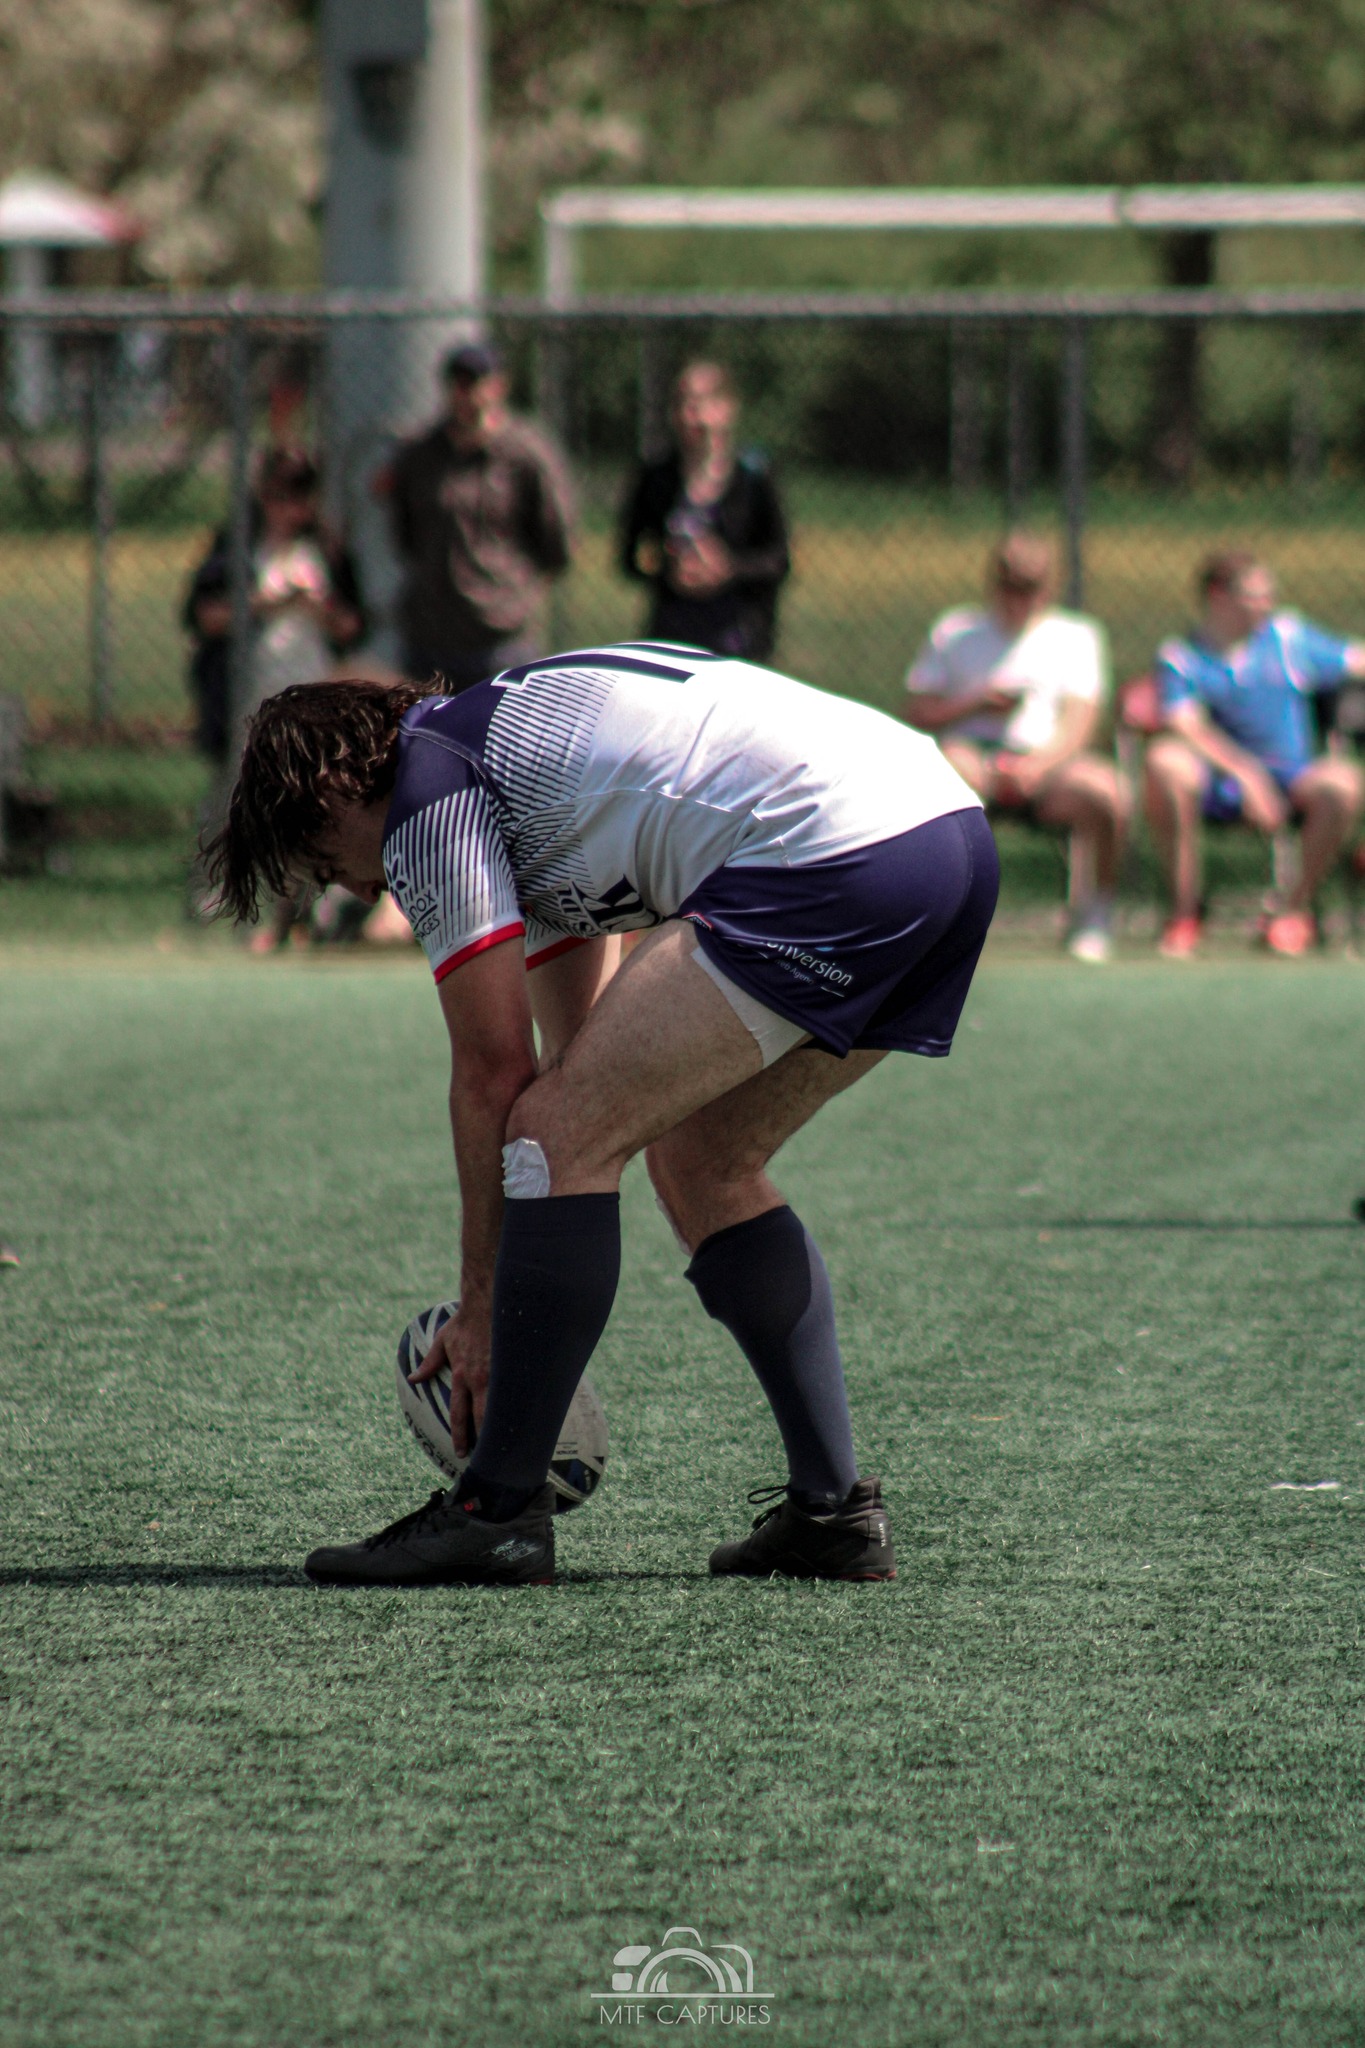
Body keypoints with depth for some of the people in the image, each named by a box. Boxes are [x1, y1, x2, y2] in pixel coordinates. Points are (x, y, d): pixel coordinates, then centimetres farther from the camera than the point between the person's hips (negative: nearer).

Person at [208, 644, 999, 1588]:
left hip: (830, 855, -10)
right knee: (702, 1163, 21)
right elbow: (579, 1047, 34)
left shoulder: (429, 793, 3)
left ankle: (499, 1508, -1)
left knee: (560, 1134, -4)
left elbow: (493, 1073, 2)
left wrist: (483, 1301, 10)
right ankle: (834, 1507, 17)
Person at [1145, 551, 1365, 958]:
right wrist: (1246, 773, -25)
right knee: (1165, 760, -34)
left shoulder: (1287, 637, 11)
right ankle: (1184, 907, -23)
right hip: (1217, 785, -2)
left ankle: (1296, 906, -10)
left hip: (1289, 777, 2)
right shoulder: (1180, 657, 2)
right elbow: (1186, 726, -13)